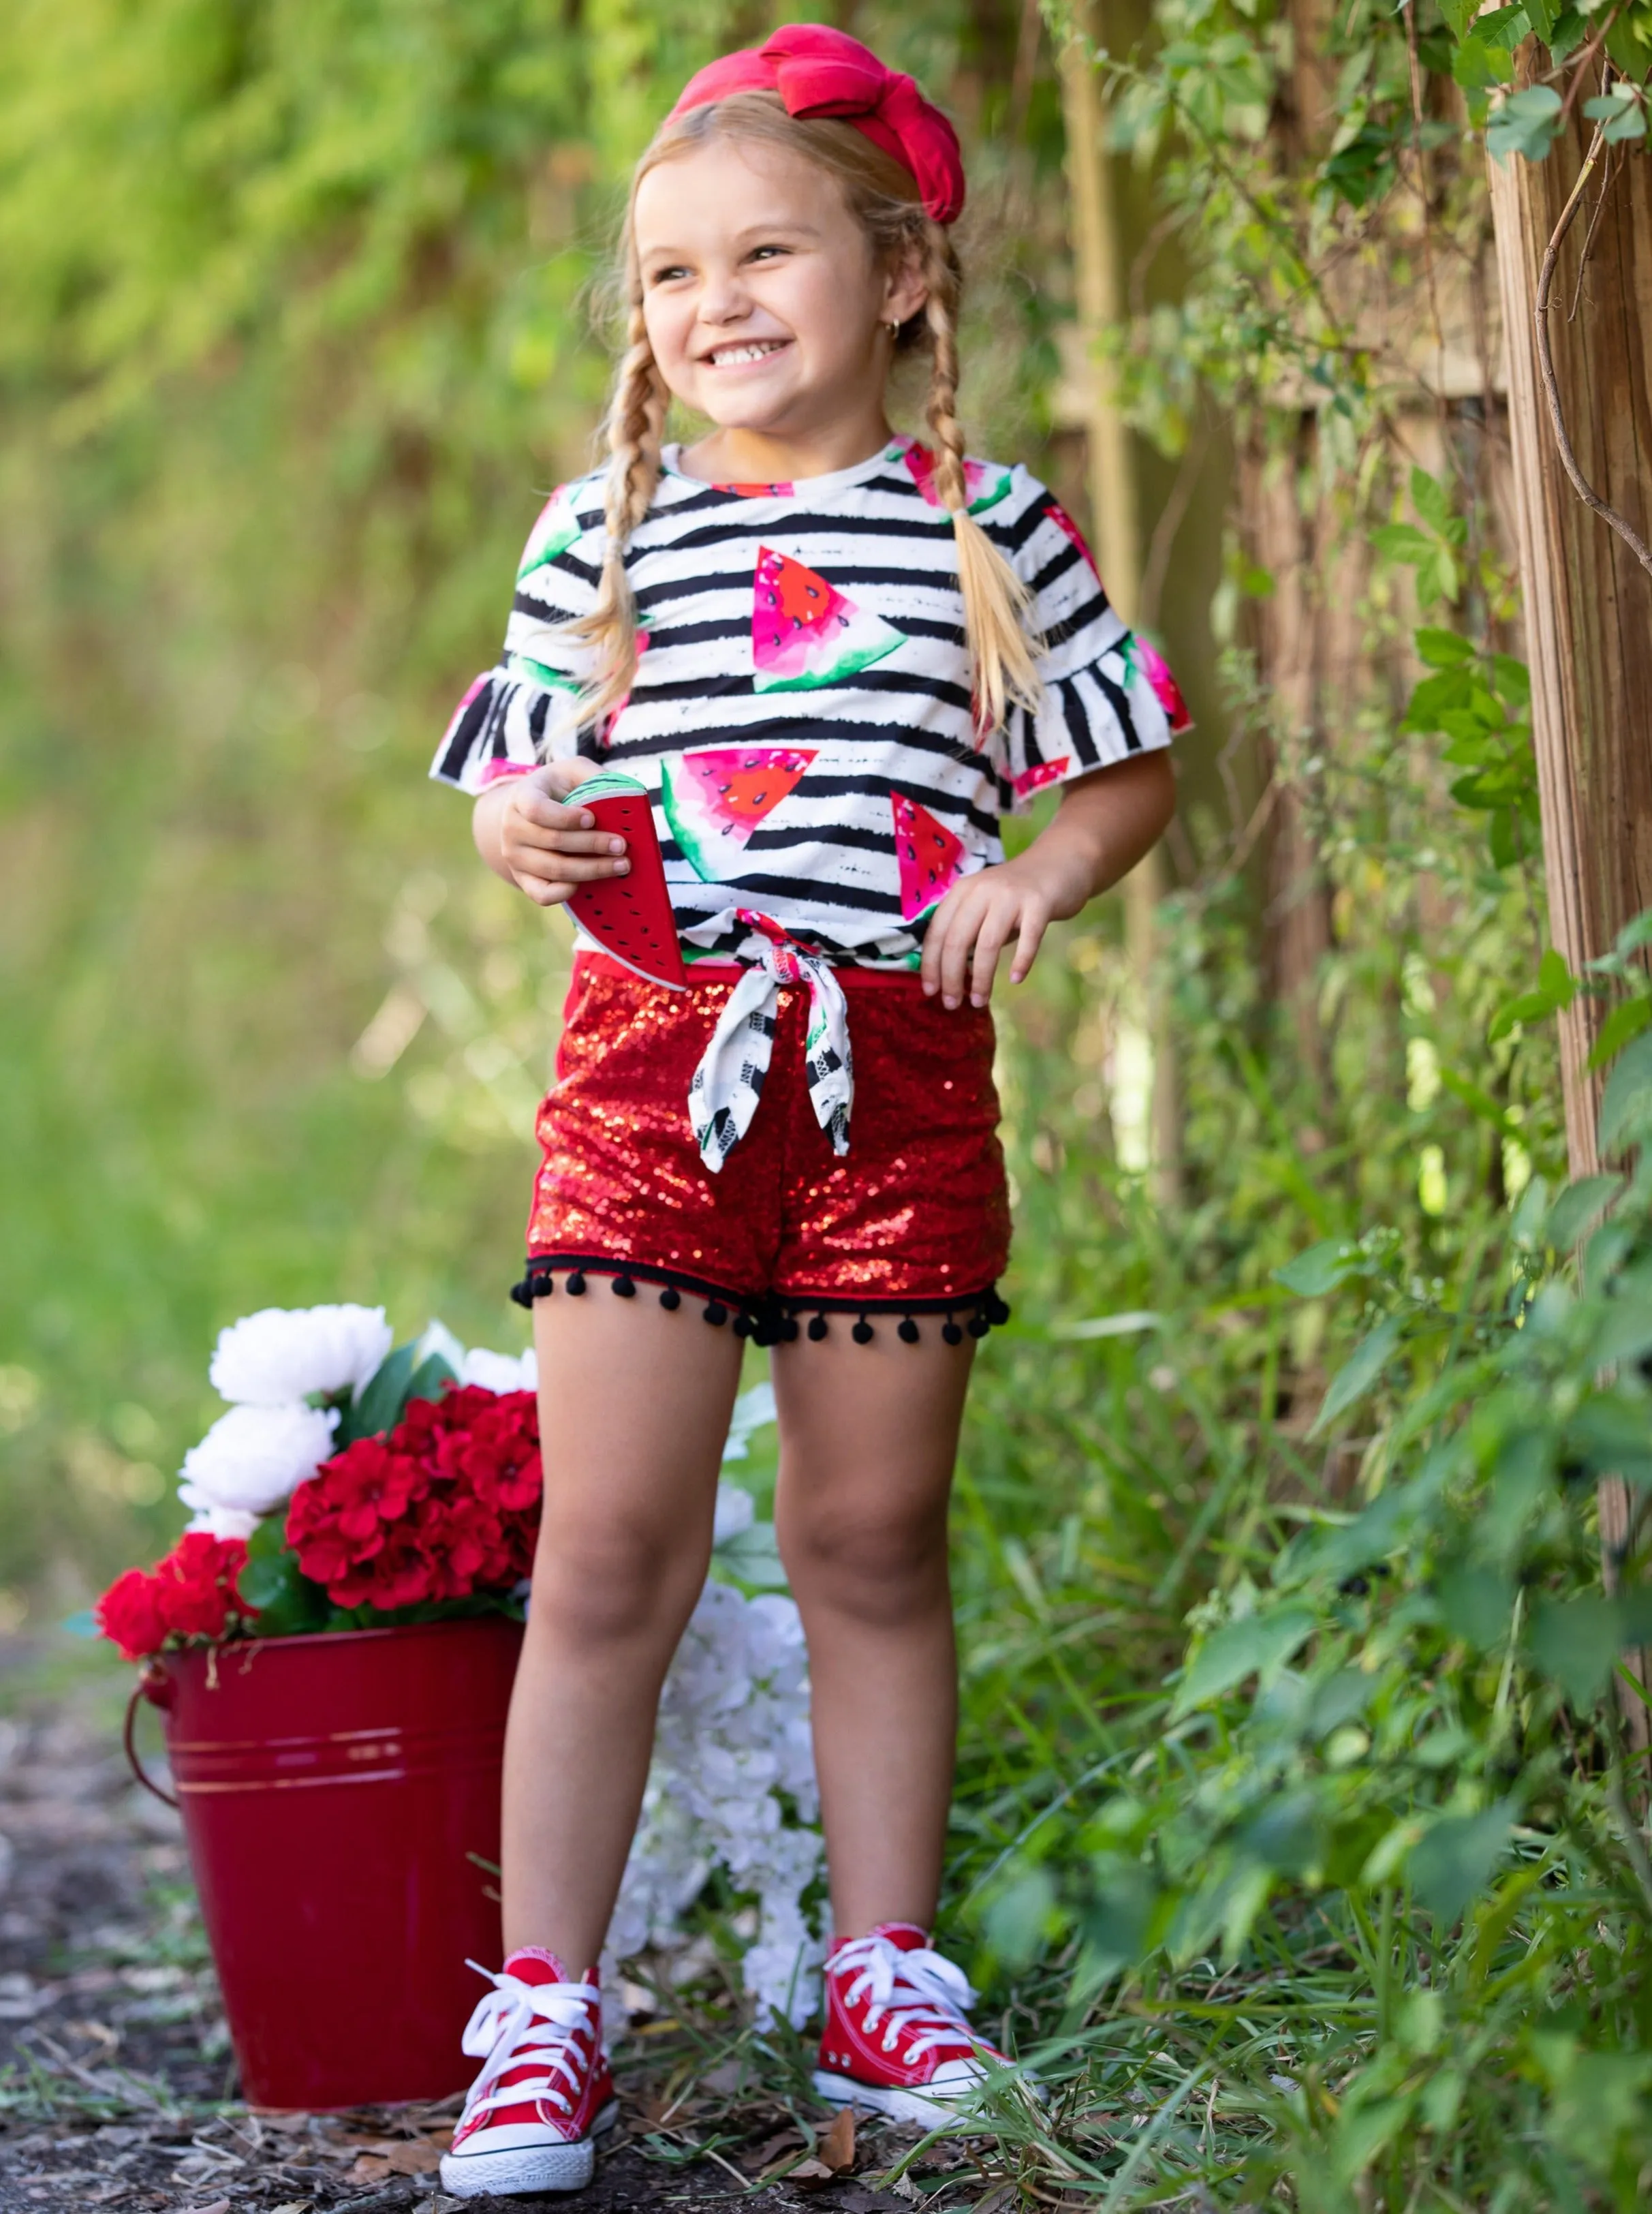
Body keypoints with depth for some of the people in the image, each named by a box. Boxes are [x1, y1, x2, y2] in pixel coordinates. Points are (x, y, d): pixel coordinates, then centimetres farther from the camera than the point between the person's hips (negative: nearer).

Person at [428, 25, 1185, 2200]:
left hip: (896, 1067, 0)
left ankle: (887, 1979, 21)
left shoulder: (995, 530, 5)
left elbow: (1129, 763, 12)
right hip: (652, 1051, 0)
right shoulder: (605, 534, 9)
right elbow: (532, 772, 15)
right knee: (610, 1551, -3)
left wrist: (1044, 875, -7)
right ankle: (544, 2012, 4)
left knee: (875, 1545, 8)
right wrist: (517, 830, -8)